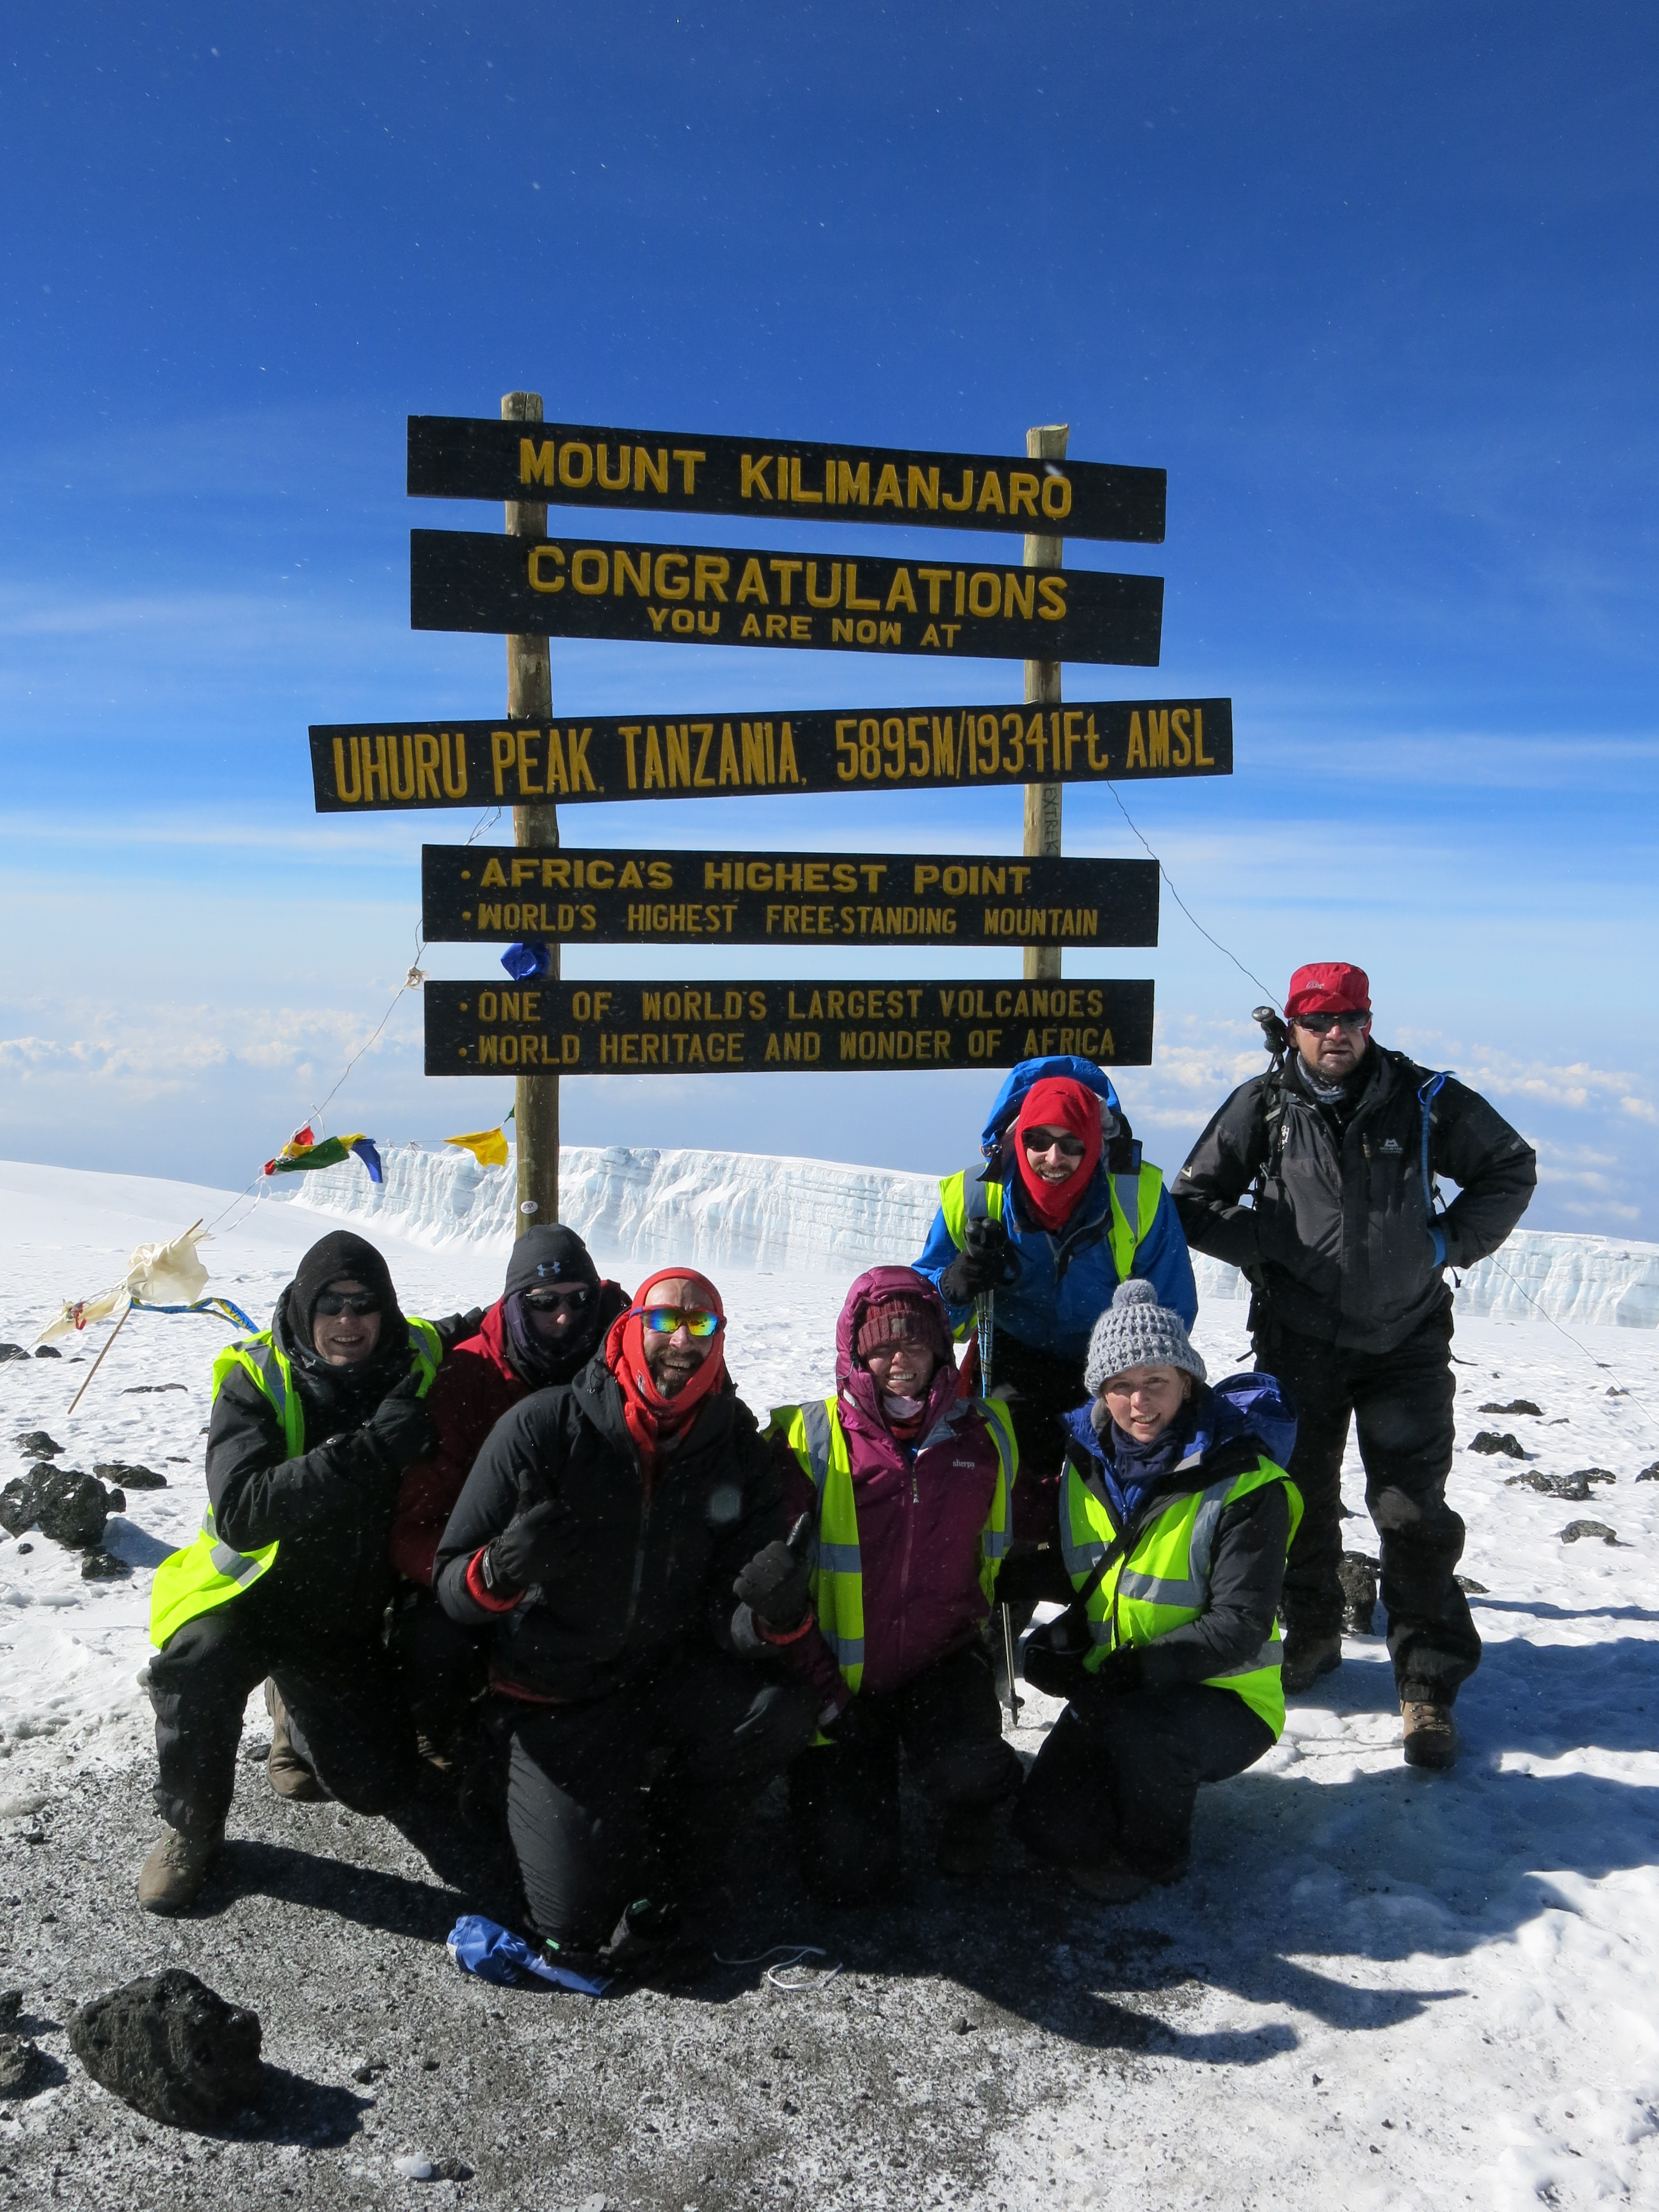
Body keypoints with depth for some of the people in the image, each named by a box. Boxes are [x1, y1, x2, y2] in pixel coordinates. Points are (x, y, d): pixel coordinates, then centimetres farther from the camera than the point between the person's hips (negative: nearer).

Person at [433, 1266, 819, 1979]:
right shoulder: (543, 1427, -16)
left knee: (784, 1705, -28)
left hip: (672, 1675, 2)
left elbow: (745, 1593, -1)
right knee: (578, 1925, -8)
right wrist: (500, 1569, -39)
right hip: (561, 1699, -2)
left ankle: (676, 1857, 0)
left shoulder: (737, 1449, -6)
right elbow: (452, 1585, -15)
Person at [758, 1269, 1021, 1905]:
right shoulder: (809, 1441, -8)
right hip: (839, 1679, -1)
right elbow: (770, 1582, -6)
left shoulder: (986, 1436, 1)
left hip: (942, 1662, 1)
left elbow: (1007, 1549, 18)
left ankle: (967, 1813, 8)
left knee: (969, 1774, -30)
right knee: (846, 1876, -6)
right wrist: (820, 1687, -10)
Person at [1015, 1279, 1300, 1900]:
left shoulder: (1246, 1483, -17)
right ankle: (1159, 1779, 18)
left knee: (1138, 1727, -35)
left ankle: (1153, 1854, -3)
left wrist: (1145, 1666, -32)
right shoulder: (1088, 1463, 1)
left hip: (1224, 1697, -5)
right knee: (1048, 1828, -11)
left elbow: (1239, 1626, -20)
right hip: (1113, 1692, 5)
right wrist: (1064, 1635, -9)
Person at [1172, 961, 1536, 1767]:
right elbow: (1192, 1201, 2)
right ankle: (1311, 1638, 36)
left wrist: (1451, 1241, -2)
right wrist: (1267, 1245, -9)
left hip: (1406, 1343, -1)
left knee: (1413, 1514, -2)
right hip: (1298, 1344, 1)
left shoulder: (1424, 1099, -5)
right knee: (1299, 1502, 14)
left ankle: (1429, 1688, 11)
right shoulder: (1261, 1107, -4)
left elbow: (1511, 1168, 9)